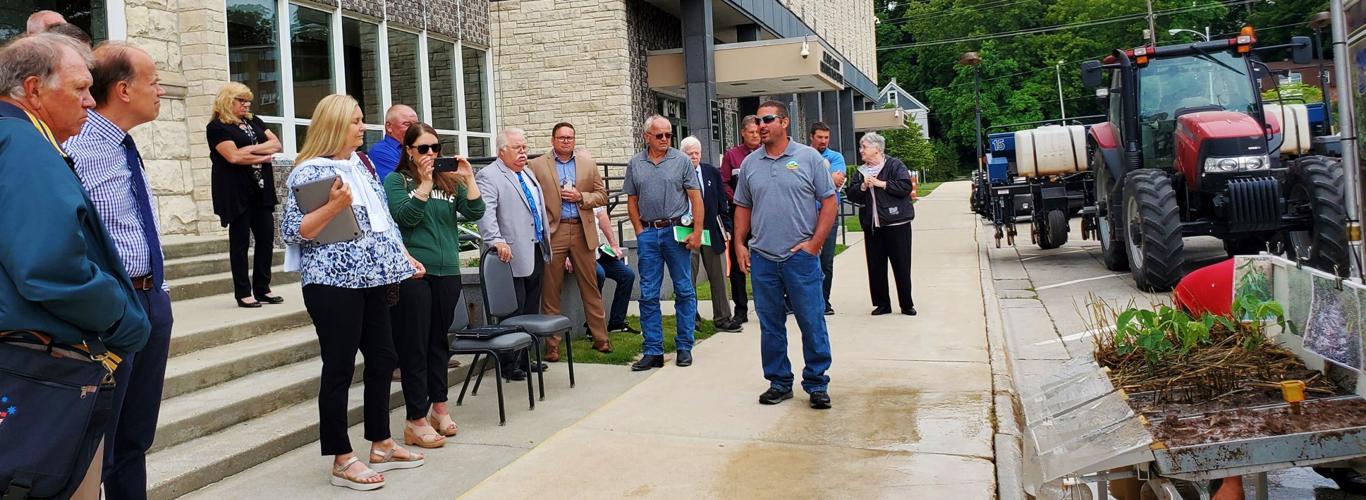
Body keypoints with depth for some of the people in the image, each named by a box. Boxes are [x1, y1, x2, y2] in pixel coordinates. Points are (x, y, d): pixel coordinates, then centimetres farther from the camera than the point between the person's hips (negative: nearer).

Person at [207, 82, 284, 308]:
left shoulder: (254, 121, 16)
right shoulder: (217, 127, -4)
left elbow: (276, 144, 6)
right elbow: (233, 156, -17)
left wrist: (252, 148, -10)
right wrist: (263, 156, -7)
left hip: (261, 189, 6)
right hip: (237, 192, -6)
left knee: (266, 237, 4)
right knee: (240, 241, 0)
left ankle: (262, 288, 14)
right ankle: (243, 293, 5)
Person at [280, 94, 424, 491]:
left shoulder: (361, 166, 14)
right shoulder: (310, 171, -10)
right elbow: (291, 231, -15)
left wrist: (404, 257, 16)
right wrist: (334, 206, -25)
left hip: (371, 280, 9)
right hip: (334, 283, -9)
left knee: (383, 360, 13)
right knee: (339, 369, -2)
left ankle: (381, 446, 25)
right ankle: (342, 461, 7)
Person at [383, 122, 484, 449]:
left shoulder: (450, 181, 12)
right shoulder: (396, 181, 1)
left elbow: (475, 212, 2)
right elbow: (405, 217, -13)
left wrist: (468, 178, -8)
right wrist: (425, 183, -16)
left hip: (447, 273, 4)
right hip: (413, 274, -4)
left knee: (439, 342, 14)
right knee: (415, 347, -1)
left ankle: (439, 407, 26)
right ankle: (417, 420, 3)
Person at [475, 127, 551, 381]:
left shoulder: (528, 173, 19)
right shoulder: (488, 176, -9)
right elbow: (486, 211, -22)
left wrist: (546, 242, 24)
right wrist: (496, 241, -33)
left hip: (536, 253, 8)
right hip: (513, 256, -8)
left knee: (532, 311, 14)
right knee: (513, 313, -3)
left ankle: (527, 358, 24)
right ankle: (508, 364, 6)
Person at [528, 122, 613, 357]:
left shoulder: (588, 163, 11)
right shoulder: (537, 165, 2)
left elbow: (602, 195, 10)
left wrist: (580, 197, -7)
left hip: (582, 231, 2)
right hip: (553, 232, -2)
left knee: (591, 287, 6)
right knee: (550, 291, 2)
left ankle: (600, 338, 14)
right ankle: (552, 344, 10)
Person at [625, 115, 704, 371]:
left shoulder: (681, 160, 1)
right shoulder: (635, 164, 8)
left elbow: (696, 197, -2)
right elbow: (632, 201, 11)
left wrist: (697, 232, -8)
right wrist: (640, 231, 1)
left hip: (676, 231, -2)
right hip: (648, 233, 2)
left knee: (684, 291, 3)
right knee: (648, 294, 3)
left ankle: (684, 347, 13)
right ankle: (653, 351, 10)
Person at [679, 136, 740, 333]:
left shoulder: (712, 172, 7)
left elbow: (722, 203, 11)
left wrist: (726, 228, 7)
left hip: (712, 232, 4)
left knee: (718, 277, 8)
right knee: (688, 279, 4)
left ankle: (722, 318, 15)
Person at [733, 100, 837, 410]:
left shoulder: (809, 158, 0)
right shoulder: (750, 163, 11)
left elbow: (828, 202, 0)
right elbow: (742, 208, 17)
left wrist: (814, 243, -8)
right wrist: (739, 244, 6)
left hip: (801, 256, -3)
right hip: (761, 257, 4)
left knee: (812, 323, -1)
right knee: (770, 326, 9)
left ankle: (816, 384, 10)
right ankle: (779, 383, 21)